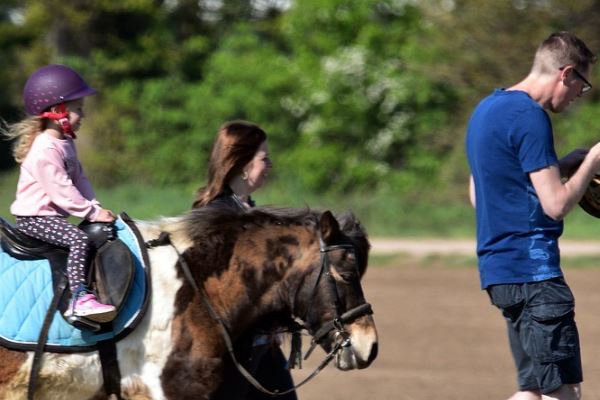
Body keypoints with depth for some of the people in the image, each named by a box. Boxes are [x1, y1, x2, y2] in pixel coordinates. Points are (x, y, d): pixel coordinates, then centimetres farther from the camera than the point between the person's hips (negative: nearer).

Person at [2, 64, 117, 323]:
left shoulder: (65, 144, 13)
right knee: (79, 240, -28)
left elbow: (79, 179, 15)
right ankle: (78, 299, -36)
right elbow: (62, 191, -23)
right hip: (34, 218, -10)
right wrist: (92, 212, -19)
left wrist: (96, 206, 1)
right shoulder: (44, 151, -21)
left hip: (52, 215, 10)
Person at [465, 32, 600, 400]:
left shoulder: (487, 110, 17)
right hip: (533, 266, -10)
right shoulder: (530, 117, -13)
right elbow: (557, 204, -18)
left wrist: (563, 166, 22)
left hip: (498, 266, 10)